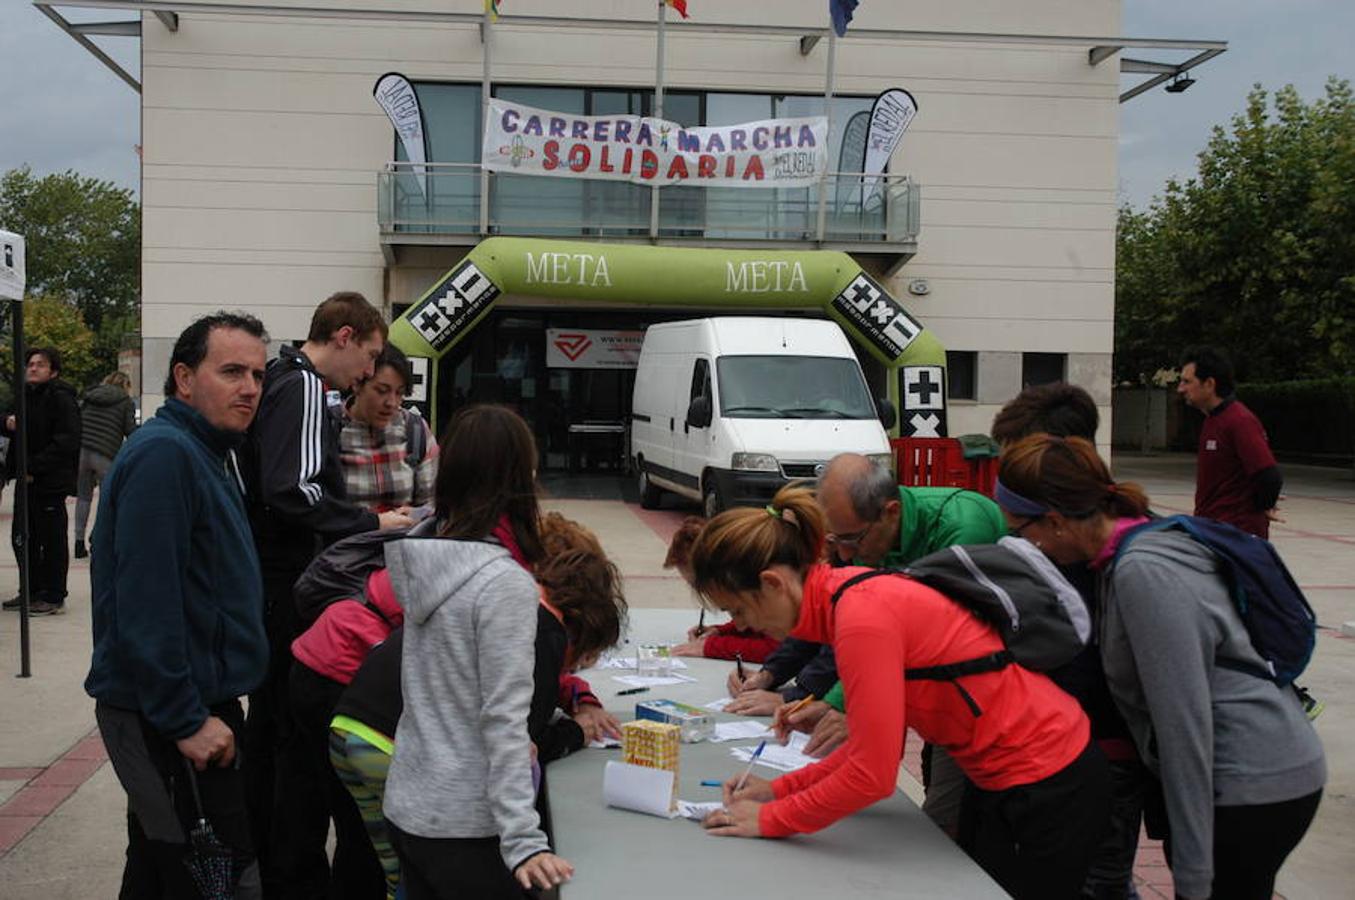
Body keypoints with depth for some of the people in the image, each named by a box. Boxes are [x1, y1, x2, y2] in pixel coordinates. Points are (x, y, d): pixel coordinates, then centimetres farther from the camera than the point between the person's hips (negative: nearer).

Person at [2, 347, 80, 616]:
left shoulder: (60, 398, -12)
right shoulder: (25, 394, 14)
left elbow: (67, 441, -19)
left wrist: (34, 466, -21)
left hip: (51, 481, -9)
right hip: (28, 480, 9)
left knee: (52, 540, -1)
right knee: (24, 538, 16)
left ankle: (54, 598, 7)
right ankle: (32, 592, 28)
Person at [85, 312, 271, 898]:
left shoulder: (211, 452, 13)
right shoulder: (163, 454, -19)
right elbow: (145, 603, -25)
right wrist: (187, 720, -23)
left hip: (201, 703, 10)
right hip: (165, 718, -10)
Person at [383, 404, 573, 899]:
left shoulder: (424, 559, 1)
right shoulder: (507, 583, -20)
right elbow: (503, 718, -23)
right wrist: (523, 842, -22)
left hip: (405, 806, 7)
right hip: (463, 825, -7)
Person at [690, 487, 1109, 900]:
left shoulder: (862, 618, -27)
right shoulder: (846, 594, 2)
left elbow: (872, 775, -24)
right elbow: (877, 743, 7)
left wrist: (770, 819, -12)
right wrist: (780, 789, 3)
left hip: (1044, 790, -9)